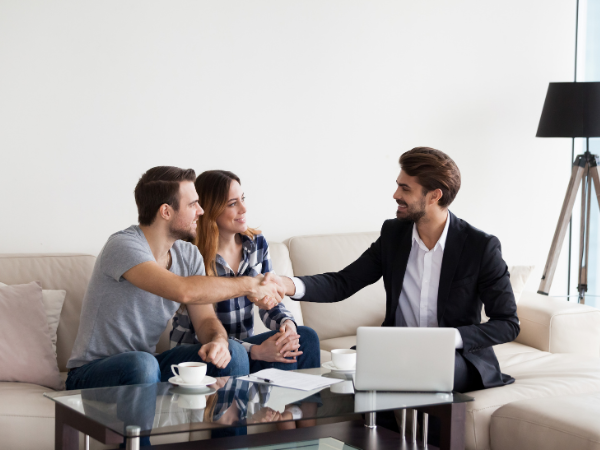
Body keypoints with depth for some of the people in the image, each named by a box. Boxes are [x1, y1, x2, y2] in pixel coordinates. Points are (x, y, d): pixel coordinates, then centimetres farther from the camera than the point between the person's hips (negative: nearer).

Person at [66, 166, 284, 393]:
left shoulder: (189, 255, 3)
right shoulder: (122, 246, -23)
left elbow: (206, 319, 2)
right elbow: (183, 290, -36)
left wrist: (218, 340, -23)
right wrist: (248, 284, -23)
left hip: (148, 366, 6)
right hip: (91, 372, -6)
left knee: (232, 352, -14)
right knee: (141, 364, -39)